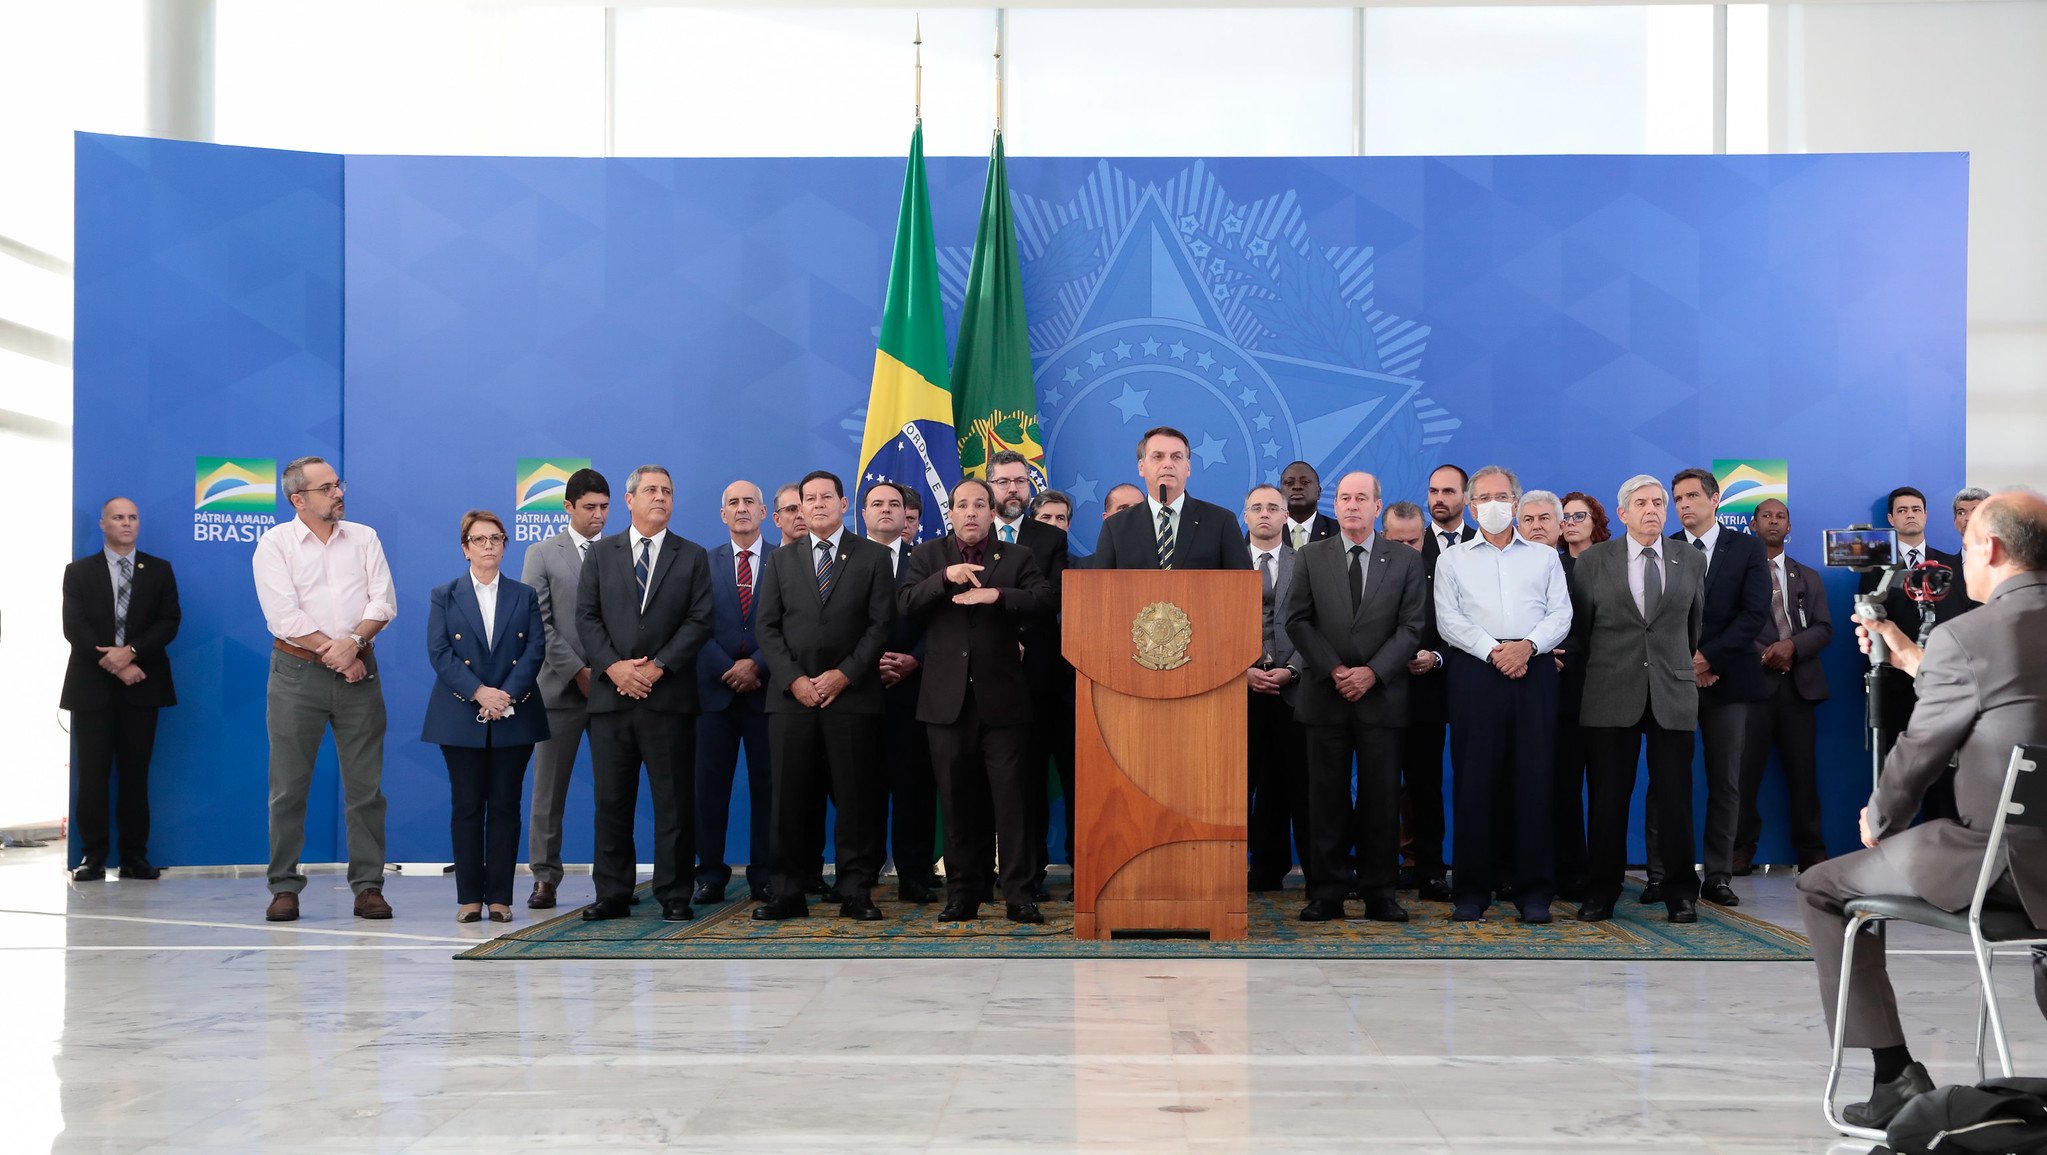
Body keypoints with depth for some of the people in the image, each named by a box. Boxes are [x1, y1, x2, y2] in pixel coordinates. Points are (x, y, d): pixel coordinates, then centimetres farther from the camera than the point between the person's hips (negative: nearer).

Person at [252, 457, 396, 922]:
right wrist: (334, 654, -12)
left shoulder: (364, 538, 10)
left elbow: (383, 602, 1)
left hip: (358, 672, 2)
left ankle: (368, 887, 8)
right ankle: (284, 888, 8)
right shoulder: (274, 543, 1)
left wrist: (353, 642, -15)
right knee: (288, 788, 0)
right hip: (297, 673, -2)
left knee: (366, 786, 2)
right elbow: (284, 616, -9)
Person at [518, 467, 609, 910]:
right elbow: (538, 622, -2)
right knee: (549, 787, 2)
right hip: (562, 686, -1)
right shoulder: (542, 554, 6)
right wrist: (577, 670, -10)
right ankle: (545, 877, 9)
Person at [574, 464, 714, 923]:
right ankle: (612, 894, 12)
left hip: (669, 696, -1)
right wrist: (613, 666, -11)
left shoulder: (693, 557, 9)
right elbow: (586, 617, 5)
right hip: (610, 696, 1)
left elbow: (700, 622, 0)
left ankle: (674, 896, 6)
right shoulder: (600, 554, 12)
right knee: (611, 800, 4)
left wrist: (657, 667, -12)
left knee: (674, 801, 0)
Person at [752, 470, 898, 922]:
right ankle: (787, 891, 6)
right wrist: (793, 680, -5)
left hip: (852, 695, -2)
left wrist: (845, 674, -10)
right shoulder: (781, 560, 14)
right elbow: (768, 627, 8)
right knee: (791, 796, 2)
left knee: (856, 796, -2)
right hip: (792, 695, 2)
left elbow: (882, 624, 0)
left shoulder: (873, 557, 7)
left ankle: (856, 891, 3)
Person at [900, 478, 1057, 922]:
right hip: (948, 699, 2)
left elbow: (1047, 601, -6)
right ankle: (963, 894, 14)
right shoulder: (928, 555, 12)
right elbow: (906, 603, -2)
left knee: (1013, 799, -3)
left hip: (1003, 698, -1)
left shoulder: (1018, 556, 9)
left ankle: (1019, 894, 1)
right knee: (958, 803, 7)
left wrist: (998, 594, -20)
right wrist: (945, 577, -17)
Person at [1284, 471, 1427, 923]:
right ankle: (1326, 893, 7)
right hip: (1325, 695, 1)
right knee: (1326, 797, 2)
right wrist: (1334, 671, -9)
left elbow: (1411, 627, 1)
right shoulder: (1310, 557, 8)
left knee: (1382, 798, 2)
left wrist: (1372, 672, -11)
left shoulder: (1405, 561, 6)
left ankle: (1379, 892, 9)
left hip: (1381, 695, 0)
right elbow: (1298, 620, 3)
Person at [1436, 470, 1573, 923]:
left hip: (1534, 670, 1)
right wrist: (1493, 650, -10)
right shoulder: (1453, 559, 14)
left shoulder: (1545, 557, 18)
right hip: (1475, 670, -1)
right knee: (1474, 779, -3)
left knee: (1534, 779, -2)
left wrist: (1527, 645, -11)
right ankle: (1471, 890, 2)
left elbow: (1560, 614, 7)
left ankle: (1534, 890, 3)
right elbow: (1449, 620, 3)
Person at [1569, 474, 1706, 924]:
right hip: (1611, 696, -1)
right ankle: (1600, 893, 10)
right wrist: (1584, 673, 8)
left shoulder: (1692, 563, 9)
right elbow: (1577, 627, 9)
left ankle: (1681, 894, 11)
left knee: (1675, 798, 1)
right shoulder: (1593, 561, 5)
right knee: (1608, 798, 2)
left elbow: (1697, 626, 18)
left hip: (1673, 696, 1)